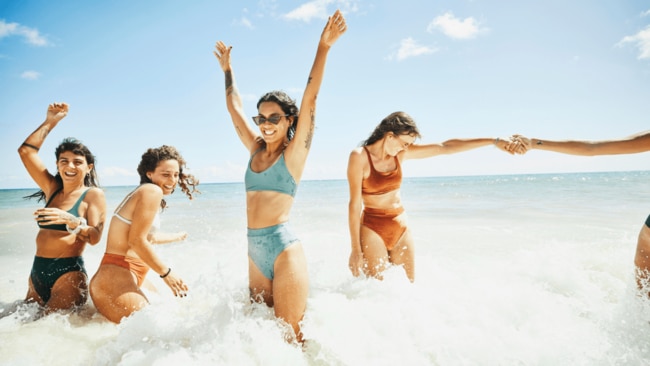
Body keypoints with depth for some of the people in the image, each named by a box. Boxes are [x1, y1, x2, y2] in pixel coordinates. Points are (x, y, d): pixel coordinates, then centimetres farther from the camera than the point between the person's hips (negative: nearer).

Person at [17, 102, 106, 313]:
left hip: (68, 273, -7)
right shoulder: (52, 189, 12)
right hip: (37, 271, 7)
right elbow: (26, 151, 10)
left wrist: (70, 220, -30)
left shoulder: (93, 194, -5)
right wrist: (50, 121, 9)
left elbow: (94, 237, -13)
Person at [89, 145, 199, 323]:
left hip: (132, 278, 11)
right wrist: (166, 273, -12)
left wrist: (177, 236, 51)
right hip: (116, 282, -11)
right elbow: (137, 241, -21)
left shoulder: (142, 193, 17)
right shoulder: (152, 191, -13)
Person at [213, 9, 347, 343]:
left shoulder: (294, 152, -2)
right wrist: (227, 68, 33)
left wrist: (323, 47, -16)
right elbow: (235, 108, 24)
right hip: (255, 250, 7)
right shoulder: (256, 150, 13)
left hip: (282, 246, -6)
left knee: (291, 336, -4)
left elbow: (309, 99, -11)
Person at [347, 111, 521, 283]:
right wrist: (355, 249, -15)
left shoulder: (401, 153, 2)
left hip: (400, 228, 6)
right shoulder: (359, 156, -13)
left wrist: (493, 141, 0)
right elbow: (355, 203, -14)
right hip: (372, 229, -6)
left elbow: (446, 147, 1)